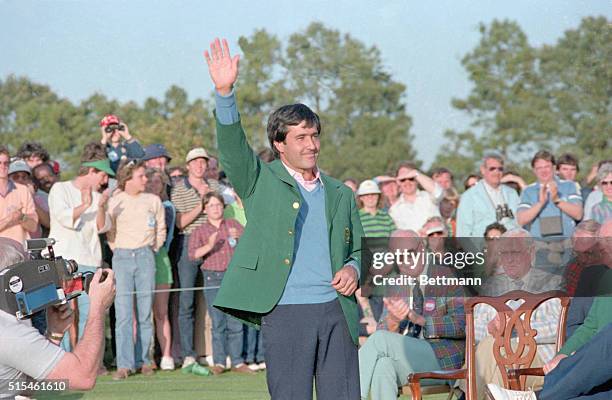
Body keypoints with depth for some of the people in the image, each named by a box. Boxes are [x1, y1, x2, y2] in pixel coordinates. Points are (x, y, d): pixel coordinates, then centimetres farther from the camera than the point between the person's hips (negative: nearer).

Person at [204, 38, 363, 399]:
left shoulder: (340, 195, 18)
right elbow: (231, 145, -10)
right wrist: (225, 92, -23)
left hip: (336, 309, 4)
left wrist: (354, 268, 1)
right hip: (285, 312, -4)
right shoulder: (261, 183, 6)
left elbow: (359, 249, 25)